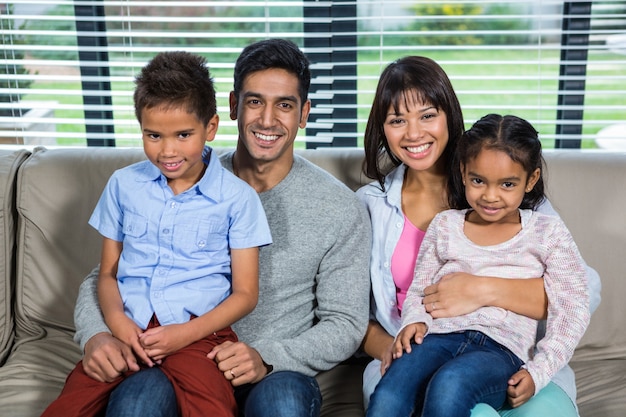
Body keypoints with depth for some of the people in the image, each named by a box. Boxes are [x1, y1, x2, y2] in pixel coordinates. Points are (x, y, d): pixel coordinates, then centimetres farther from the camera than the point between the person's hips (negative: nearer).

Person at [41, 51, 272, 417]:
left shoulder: (237, 197, 1)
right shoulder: (124, 185, 11)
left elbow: (245, 293, 3)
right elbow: (108, 272, 16)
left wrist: (187, 333, -11)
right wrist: (116, 320, -6)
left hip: (198, 331, -2)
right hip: (128, 329, 2)